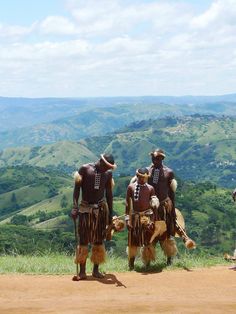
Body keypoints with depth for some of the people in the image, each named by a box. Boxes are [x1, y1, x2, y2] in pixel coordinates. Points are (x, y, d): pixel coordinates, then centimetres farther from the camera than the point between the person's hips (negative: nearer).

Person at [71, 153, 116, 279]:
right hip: (85, 209, -3)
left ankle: (96, 270, 12)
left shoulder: (108, 173, 5)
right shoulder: (85, 169, -6)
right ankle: (82, 271, 0)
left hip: (101, 209, 4)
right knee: (83, 240, -3)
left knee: (99, 240, 5)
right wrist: (75, 206, -18)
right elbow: (77, 188, -8)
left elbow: (109, 194, 12)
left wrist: (110, 213, 11)